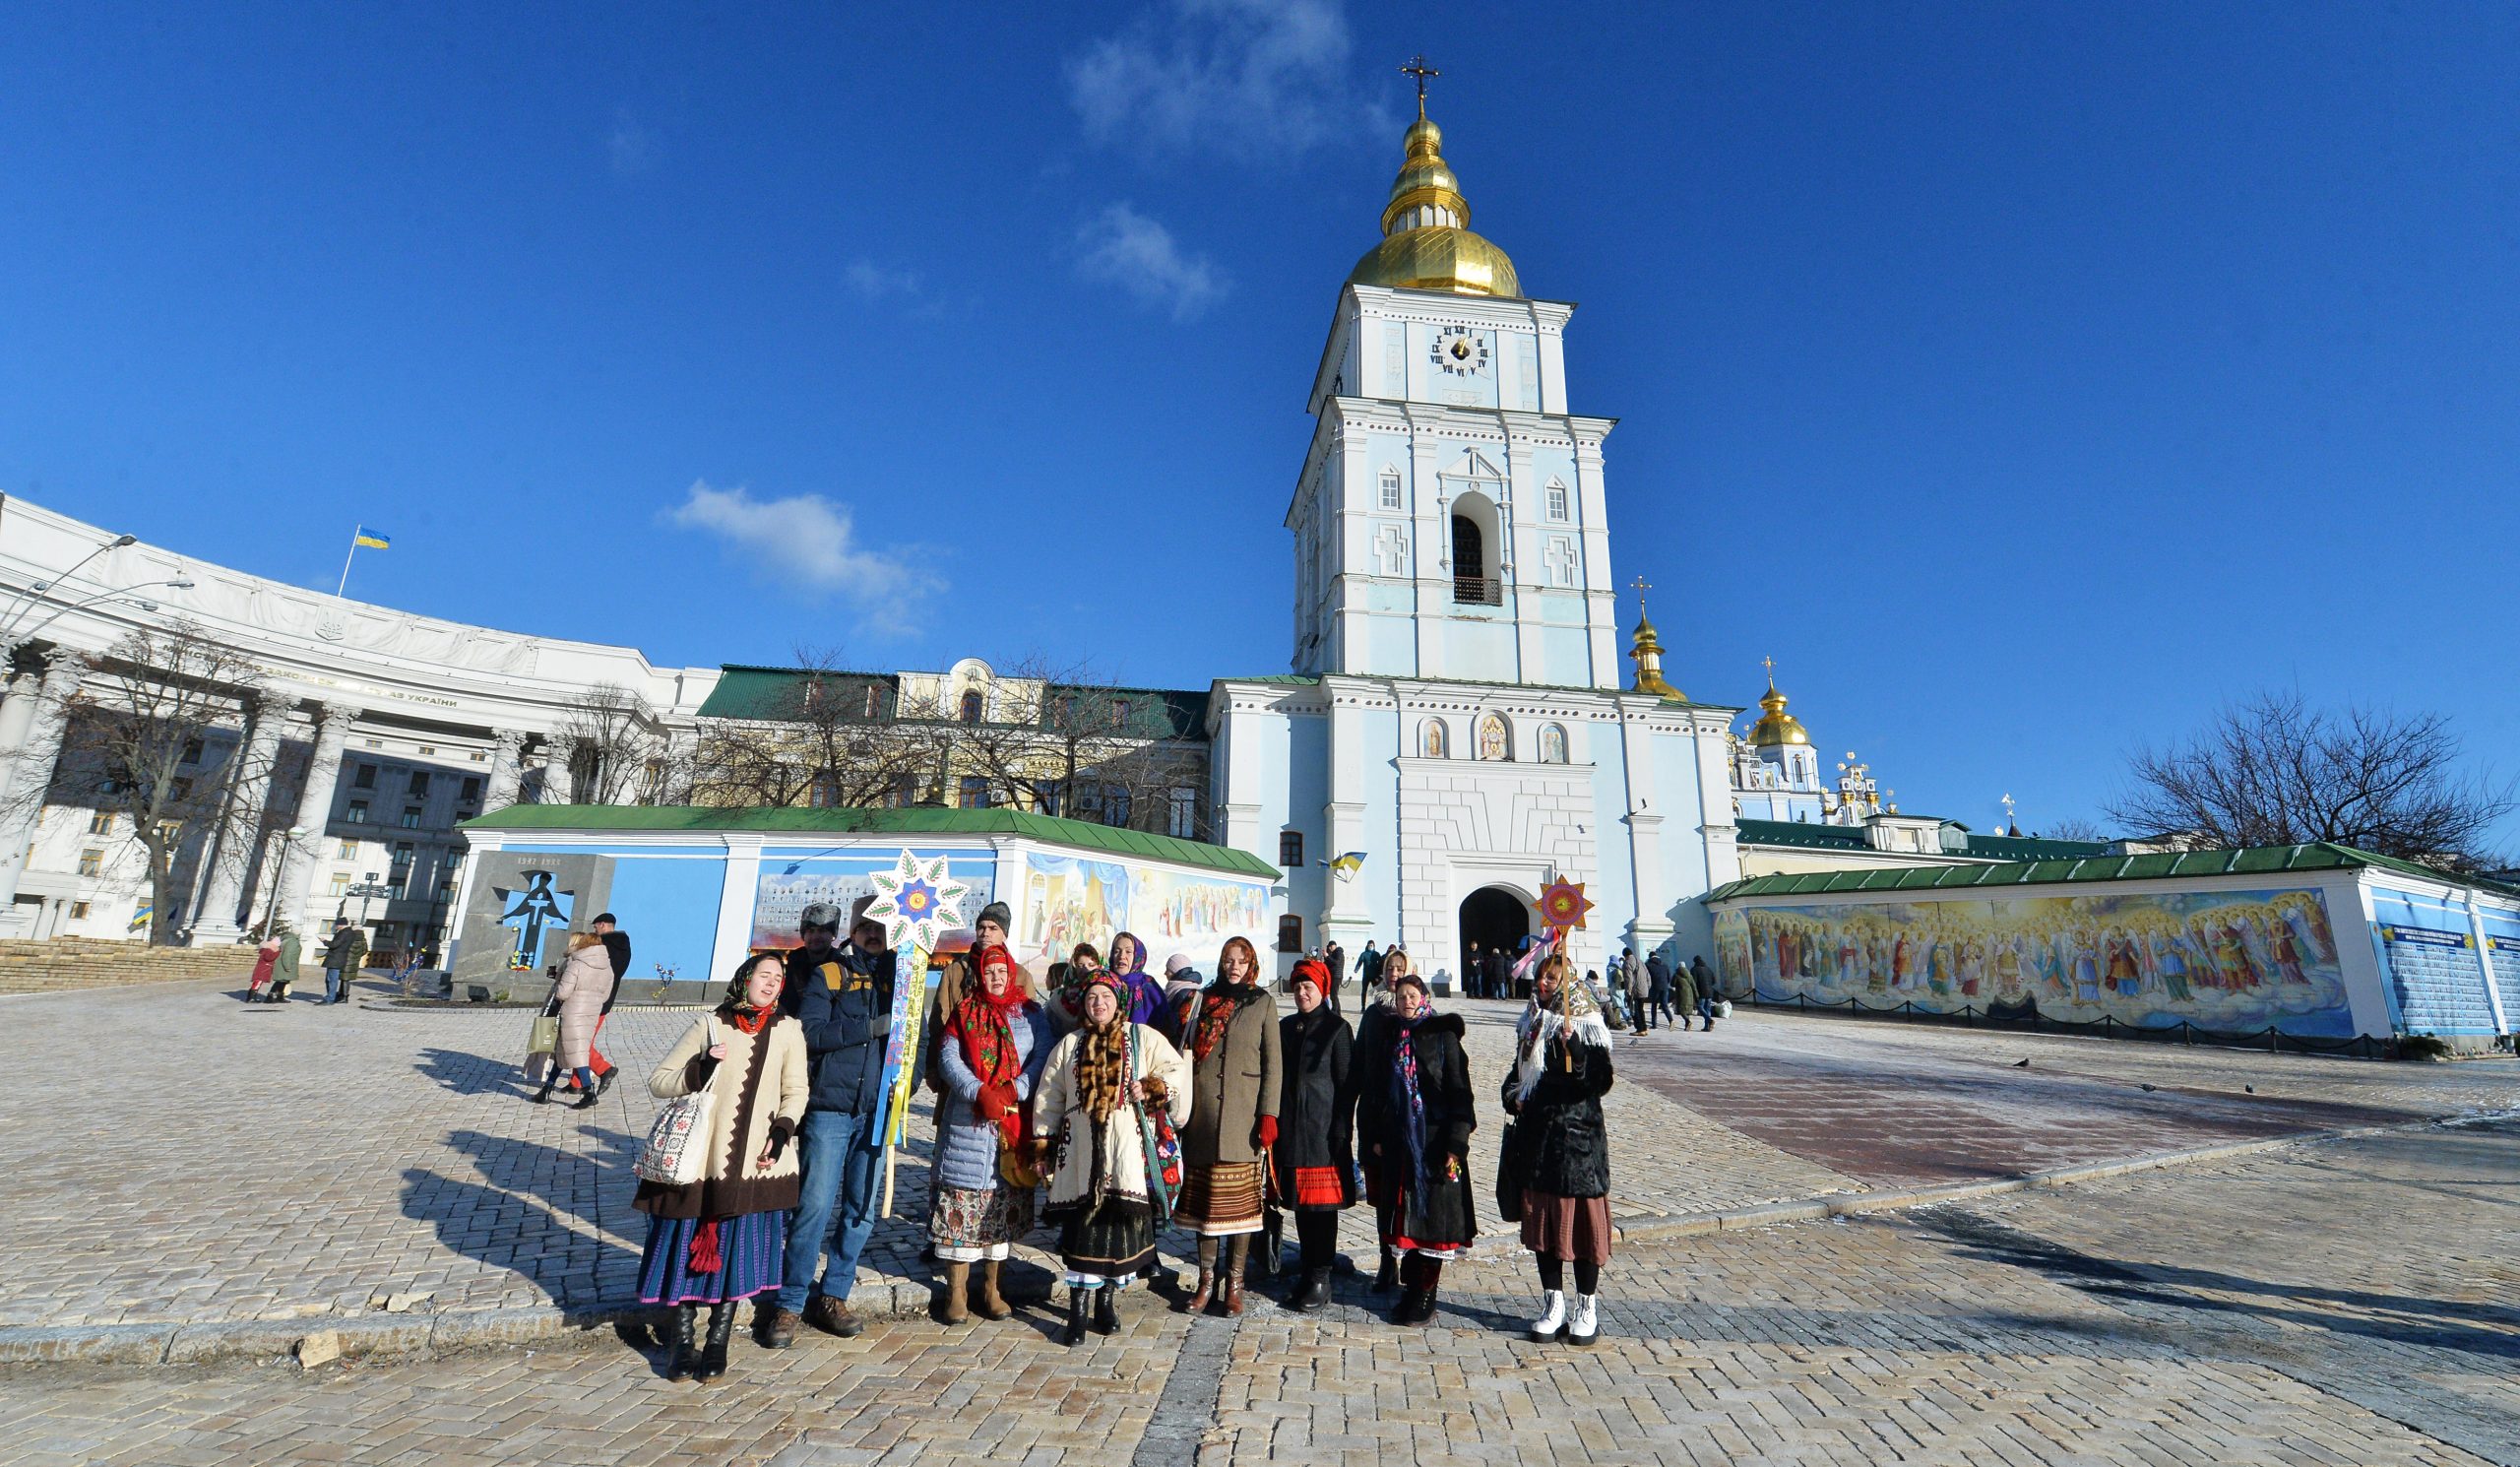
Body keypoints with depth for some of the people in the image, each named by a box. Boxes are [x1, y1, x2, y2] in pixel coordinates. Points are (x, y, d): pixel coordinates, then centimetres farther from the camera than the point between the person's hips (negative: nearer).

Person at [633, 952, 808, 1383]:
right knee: (690, 1249, 8)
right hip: (699, 1160, -1)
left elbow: (795, 1091, 5)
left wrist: (781, 1133, -10)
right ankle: (682, 1342, 27)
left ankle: (718, 1343, 24)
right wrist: (701, 1069, -18)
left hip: (755, 1165, 1)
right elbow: (657, 1082, -1)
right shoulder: (710, 1025, -3)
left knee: (737, 1252, 7)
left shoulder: (787, 1030, 1)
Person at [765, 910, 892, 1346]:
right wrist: (869, 1027, -17)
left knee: (861, 1207, 8)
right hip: (829, 1105, -4)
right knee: (816, 1203, -4)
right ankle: (789, 1303, 11)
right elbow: (810, 1032, -11)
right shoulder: (827, 973, 1)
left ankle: (832, 1295, 22)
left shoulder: (894, 974, 11)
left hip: (876, 1109, 4)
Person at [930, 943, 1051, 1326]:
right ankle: (956, 1292, 10)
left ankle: (991, 1288, 21)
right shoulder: (964, 1012, 7)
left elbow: (1042, 1057, -2)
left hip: (1015, 1120, 1)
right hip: (967, 1120, -1)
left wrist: (1014, 1091, -17)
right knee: (962, 1198, -2)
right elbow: (949, 1058, -2)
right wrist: (979, 1093, -17)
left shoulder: (1032, 1013, 8)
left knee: (1004, 1199, 7)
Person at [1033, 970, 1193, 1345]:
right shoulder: (1070, 1044, 12)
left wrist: (1150, 1087, -15)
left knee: (1121, 1218, 0)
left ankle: (1107, 1298, 18)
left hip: (1127, 1149, -1)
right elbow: (1048, 1096, 15)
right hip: (1082, 1150, 1)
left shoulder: (1142, 1037, 5)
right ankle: (1077, 1308, 9)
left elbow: (1177, 1070, 1)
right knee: (1080, 1224, -1)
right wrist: (1044, 1142, 11)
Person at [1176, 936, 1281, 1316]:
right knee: (1203, 1196, 6)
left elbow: (1272, 1061, 2)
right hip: (1203, 1111, 2)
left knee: (1239, 1198, 1)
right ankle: (1206, 1278, 19)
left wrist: (1269, 1114, -6)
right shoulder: (1205, 998, 12)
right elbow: (1188, 1051, 13)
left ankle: (1235, 1283, 12)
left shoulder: (1263, 1002, 5)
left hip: (1243, 1113, -2)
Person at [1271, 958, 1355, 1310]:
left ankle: (1321, 1278, 10)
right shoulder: (1285, 1027, 11)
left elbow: (1346, 1083, -6)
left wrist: (1342, 1132, -10)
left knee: (1322, 1204, -1)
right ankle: (1307, 1272, 24)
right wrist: (1273, 1123, 10)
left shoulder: (1337, 1028, -5)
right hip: (1290, 1129, 6)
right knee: (1300, 1202, 12)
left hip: (1323, 1129, -5)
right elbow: (1276, 1074, 15)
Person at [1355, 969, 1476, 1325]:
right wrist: (1374, 1136, 6)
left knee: (1432, 1213, 1)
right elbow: (1371, 1090, 12)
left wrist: (1456, 1144, -12)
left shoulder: (1443, 1036, -3)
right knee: (1403, 1213, 8)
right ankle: (1411, 1289, 21)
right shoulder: (1386, 1036, 8)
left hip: (1434, 1140, -4)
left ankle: (1426, 1296, 12)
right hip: (1396, 1141, 4)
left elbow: (1459, 1092, -6)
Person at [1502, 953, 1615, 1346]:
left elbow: (1600, 1082, -18)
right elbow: (1518, 1072, 21)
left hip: (1577, 1136, -6)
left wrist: (1573, 1046, -31)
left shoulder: (1586, 1026, -8)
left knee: (1581, 1220, 2)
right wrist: (1513, 1098, 3)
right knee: (1541, 1220, 10)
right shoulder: (1530, 1023, 10)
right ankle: (1553, 1304, 23)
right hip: (1535, 1136, 6)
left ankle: (1587, 1306, 17)